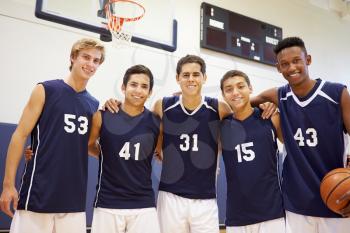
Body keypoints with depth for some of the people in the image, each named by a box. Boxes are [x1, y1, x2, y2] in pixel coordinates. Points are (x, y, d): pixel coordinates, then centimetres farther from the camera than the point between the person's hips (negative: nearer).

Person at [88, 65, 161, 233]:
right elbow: (88, 146, 12)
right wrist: (109, 156, 4)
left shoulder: (156, 122, -1)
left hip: (144, 205, 1)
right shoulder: (103, 116, -4)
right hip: (107, 203, 0)